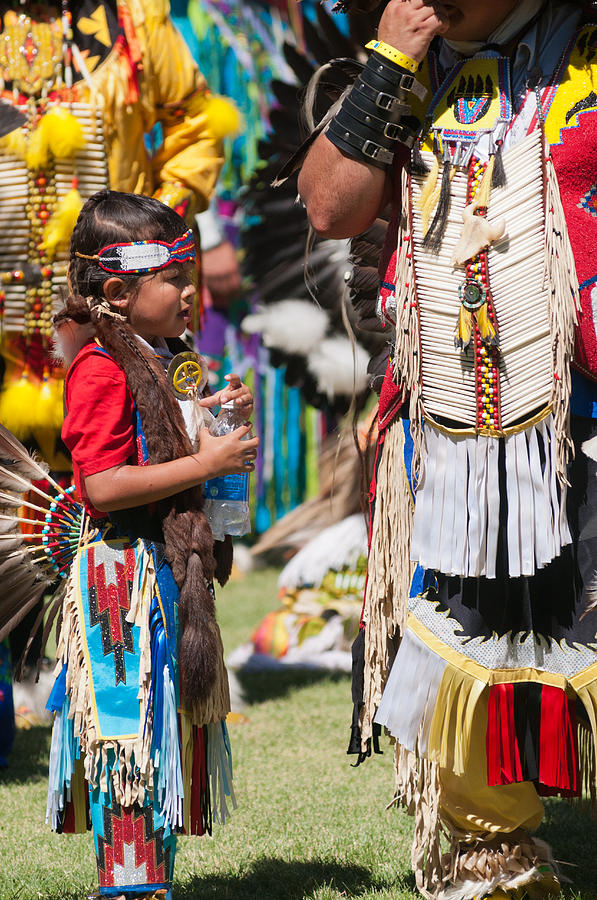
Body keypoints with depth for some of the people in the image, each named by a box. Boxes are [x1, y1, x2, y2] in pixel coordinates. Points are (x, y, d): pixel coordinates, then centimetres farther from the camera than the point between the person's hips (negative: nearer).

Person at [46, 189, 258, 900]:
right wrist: (205, 462, -21)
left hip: (168, 576, 10)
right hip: (123, 579, -10)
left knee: (167, 733, 12)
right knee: (131, 728, -8)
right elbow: (102, 486, -24)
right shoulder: (102, 370, -16)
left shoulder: (155, 361, 14)